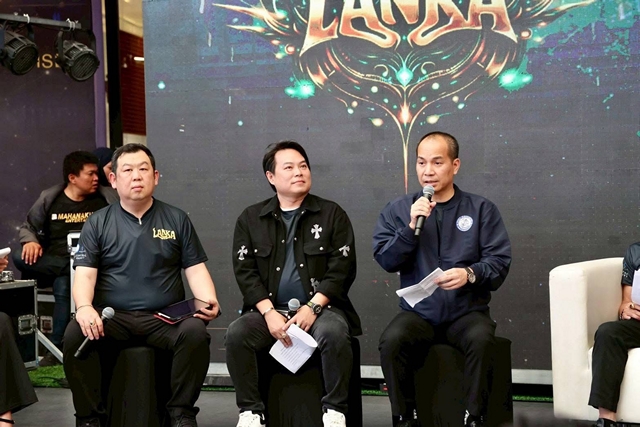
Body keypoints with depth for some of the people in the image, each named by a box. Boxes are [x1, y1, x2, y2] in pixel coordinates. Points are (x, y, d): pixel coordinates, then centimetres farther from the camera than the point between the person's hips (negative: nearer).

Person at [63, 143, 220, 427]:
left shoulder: (176, 220, 12)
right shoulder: (97, 223, 10)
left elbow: (196, 270, 9)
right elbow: (84, 274, 0)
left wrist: (209, 301, -12)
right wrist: (84, 307, -21)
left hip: (165, 318, 0)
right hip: (111, 317, 0)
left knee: (195, 332, -31)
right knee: (75, 334, -29)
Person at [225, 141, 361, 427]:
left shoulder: (332, 214, 5)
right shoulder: (250, 219, 9)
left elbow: (341, 269, -2)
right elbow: (245, 272, 2)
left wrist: (312, 308, -14)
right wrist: (269, 312, -13)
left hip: (320, 307, -1)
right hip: (269, 309, 2)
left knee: (334, 333, -33)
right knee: (236, 334, -26)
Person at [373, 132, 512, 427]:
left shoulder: (481, 210, 5)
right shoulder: (398, 210, 9)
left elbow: (500, 261, -1)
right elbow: (385, 260, -1)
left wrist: (469, 274, -20)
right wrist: (411, 227, -15)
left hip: (467, 312, -1)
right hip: (418, 312, 1)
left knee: (481, 338, -33)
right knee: (391, 340, -30)